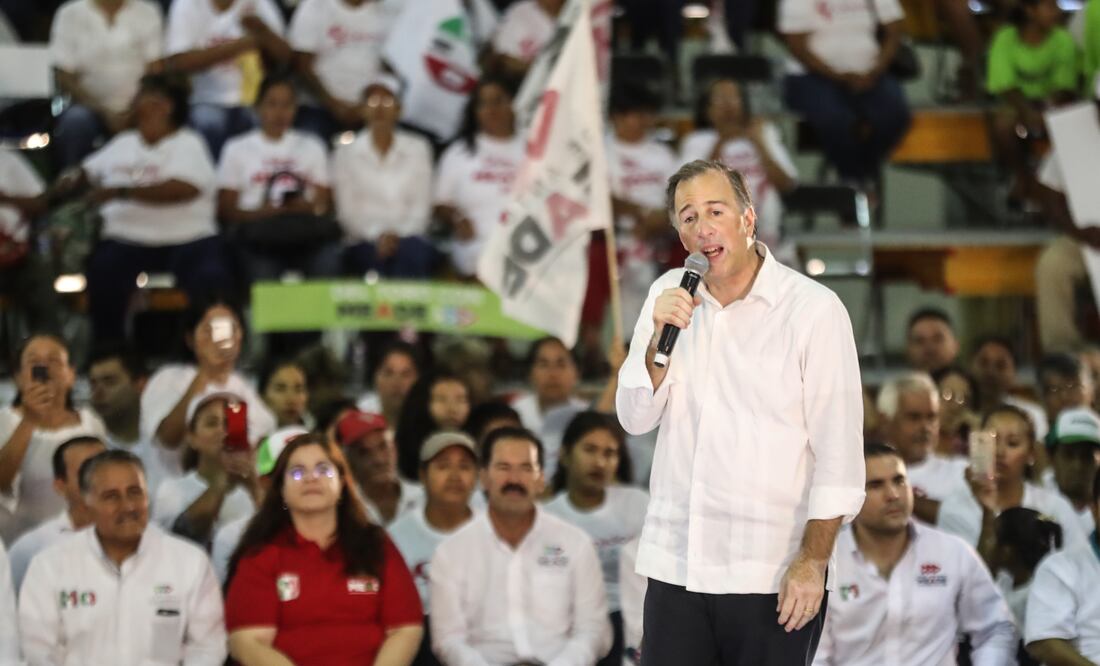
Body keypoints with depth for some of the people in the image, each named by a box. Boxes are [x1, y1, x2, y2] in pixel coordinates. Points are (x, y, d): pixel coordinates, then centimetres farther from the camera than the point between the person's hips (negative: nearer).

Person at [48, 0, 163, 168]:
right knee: (75, 121, -33)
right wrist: (105, 114, -15)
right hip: (89, 107, -1)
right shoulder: (71, 14, 2)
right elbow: (63, 78, -3)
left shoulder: (147, 14, 6)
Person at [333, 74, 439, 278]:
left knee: (412, 250, -36)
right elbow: (347, 210, 6)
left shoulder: (418, 149, 15)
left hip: (409, 235, 1)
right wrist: (377, 235, -12)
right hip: (364, 243, -1)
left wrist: (399, 233, -12)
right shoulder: (345, 153, 13)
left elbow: (422, 205, 7)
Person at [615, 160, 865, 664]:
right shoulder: (670, 296, 10)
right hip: (676, 566, 4)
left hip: (772, 578, -4)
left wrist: (813, 562, -14)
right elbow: (635, 418, 7)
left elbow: (838, 451, -9)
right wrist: (659, 336, -9)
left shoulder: (814, 309, -7)